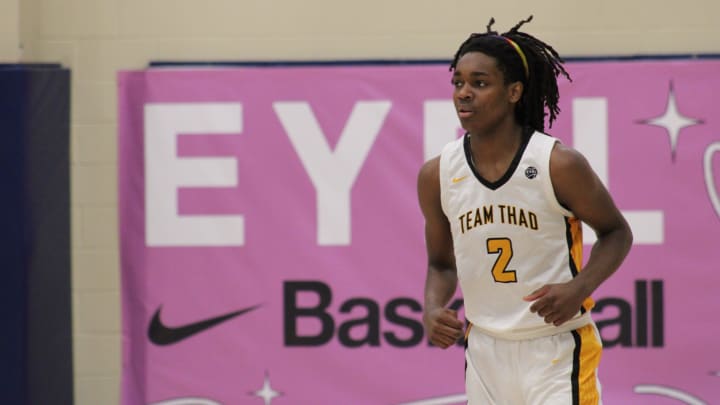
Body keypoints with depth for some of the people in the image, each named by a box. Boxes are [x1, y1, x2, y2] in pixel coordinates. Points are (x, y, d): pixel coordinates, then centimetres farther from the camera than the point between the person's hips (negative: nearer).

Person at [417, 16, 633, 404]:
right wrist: (433, 309, -8)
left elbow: (616, 232, 0)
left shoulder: (559, 165, -13)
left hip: (557, 348, -4)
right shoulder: (437, 175, -1)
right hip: (485, 353, 4)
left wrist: (579, 288, -17)